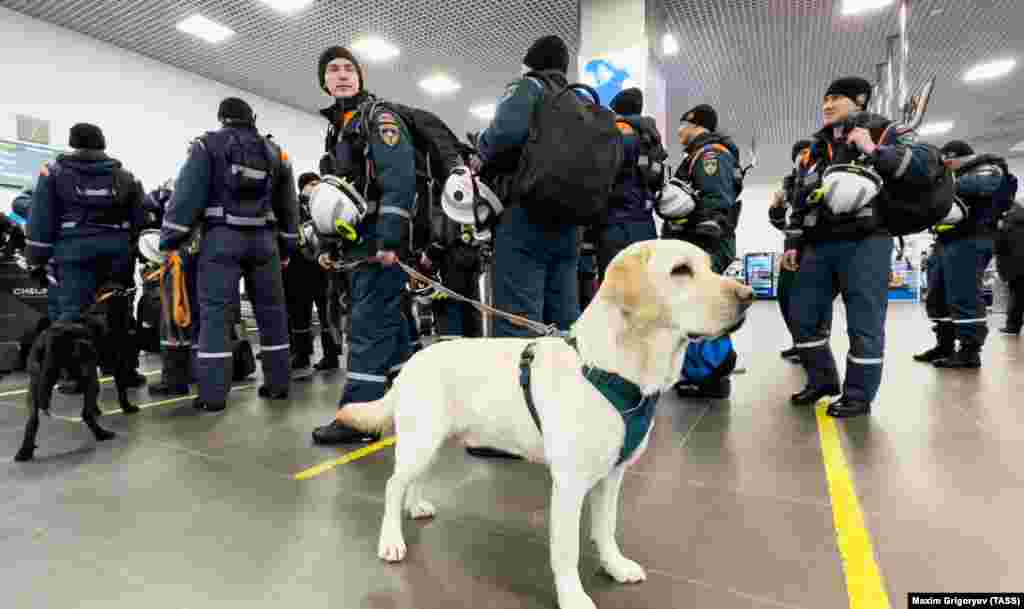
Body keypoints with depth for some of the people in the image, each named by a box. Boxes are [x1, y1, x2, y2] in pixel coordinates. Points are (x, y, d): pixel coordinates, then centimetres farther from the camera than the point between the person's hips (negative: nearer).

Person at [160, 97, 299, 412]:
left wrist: (170, 241, -3)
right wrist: (288, 247, 22)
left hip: (222, 237, -3)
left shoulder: (208, 145, 4)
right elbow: (288, 204, 18)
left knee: (215, 314, -2)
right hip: (263, 239, 4)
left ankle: (213, 394, -2)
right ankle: (278, 383, 16)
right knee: (271, 312, 9)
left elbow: (187, 194, -5)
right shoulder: (275, 152, 17)